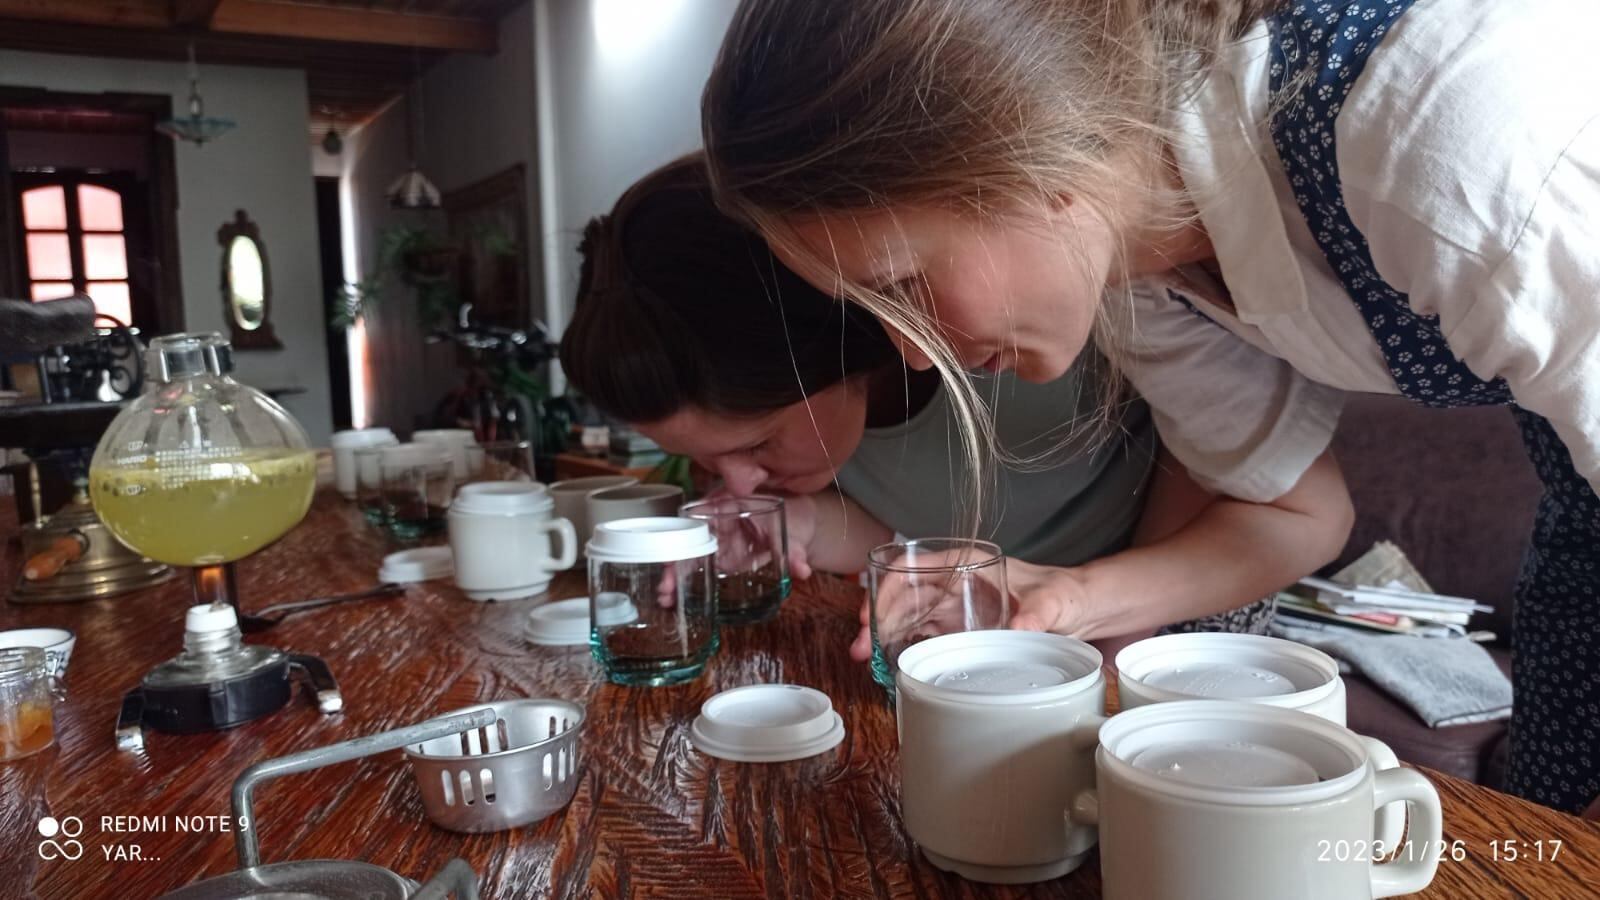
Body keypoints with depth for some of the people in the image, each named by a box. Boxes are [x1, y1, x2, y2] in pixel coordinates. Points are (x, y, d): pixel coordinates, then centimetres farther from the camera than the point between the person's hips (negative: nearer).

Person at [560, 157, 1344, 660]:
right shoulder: (770, 379, -17)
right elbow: (908, 530, -5)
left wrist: (1082, 599, -42)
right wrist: (804, 526, -27)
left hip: (1166, 624, -3)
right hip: (979, 650, 4)